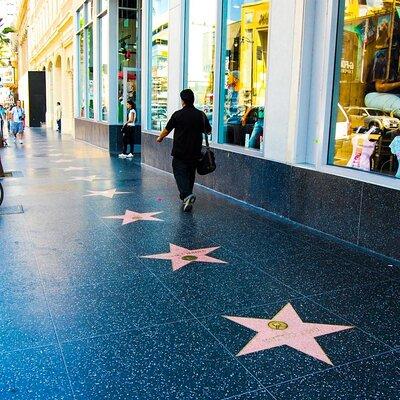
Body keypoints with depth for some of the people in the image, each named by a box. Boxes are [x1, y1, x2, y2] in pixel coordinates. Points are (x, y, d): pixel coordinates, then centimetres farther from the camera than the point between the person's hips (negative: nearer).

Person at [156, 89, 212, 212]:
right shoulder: (201, 115, 0)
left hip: (180, 152, -4)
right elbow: (208, 131, 14)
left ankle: (187, 195, -23)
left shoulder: (178, 114, -10)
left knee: (180, 173, -1)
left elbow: (167, 130, 1)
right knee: (190, 174, 17)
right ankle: (186, 196, 28)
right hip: (195, 151, 4)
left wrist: (160, 138, 21)